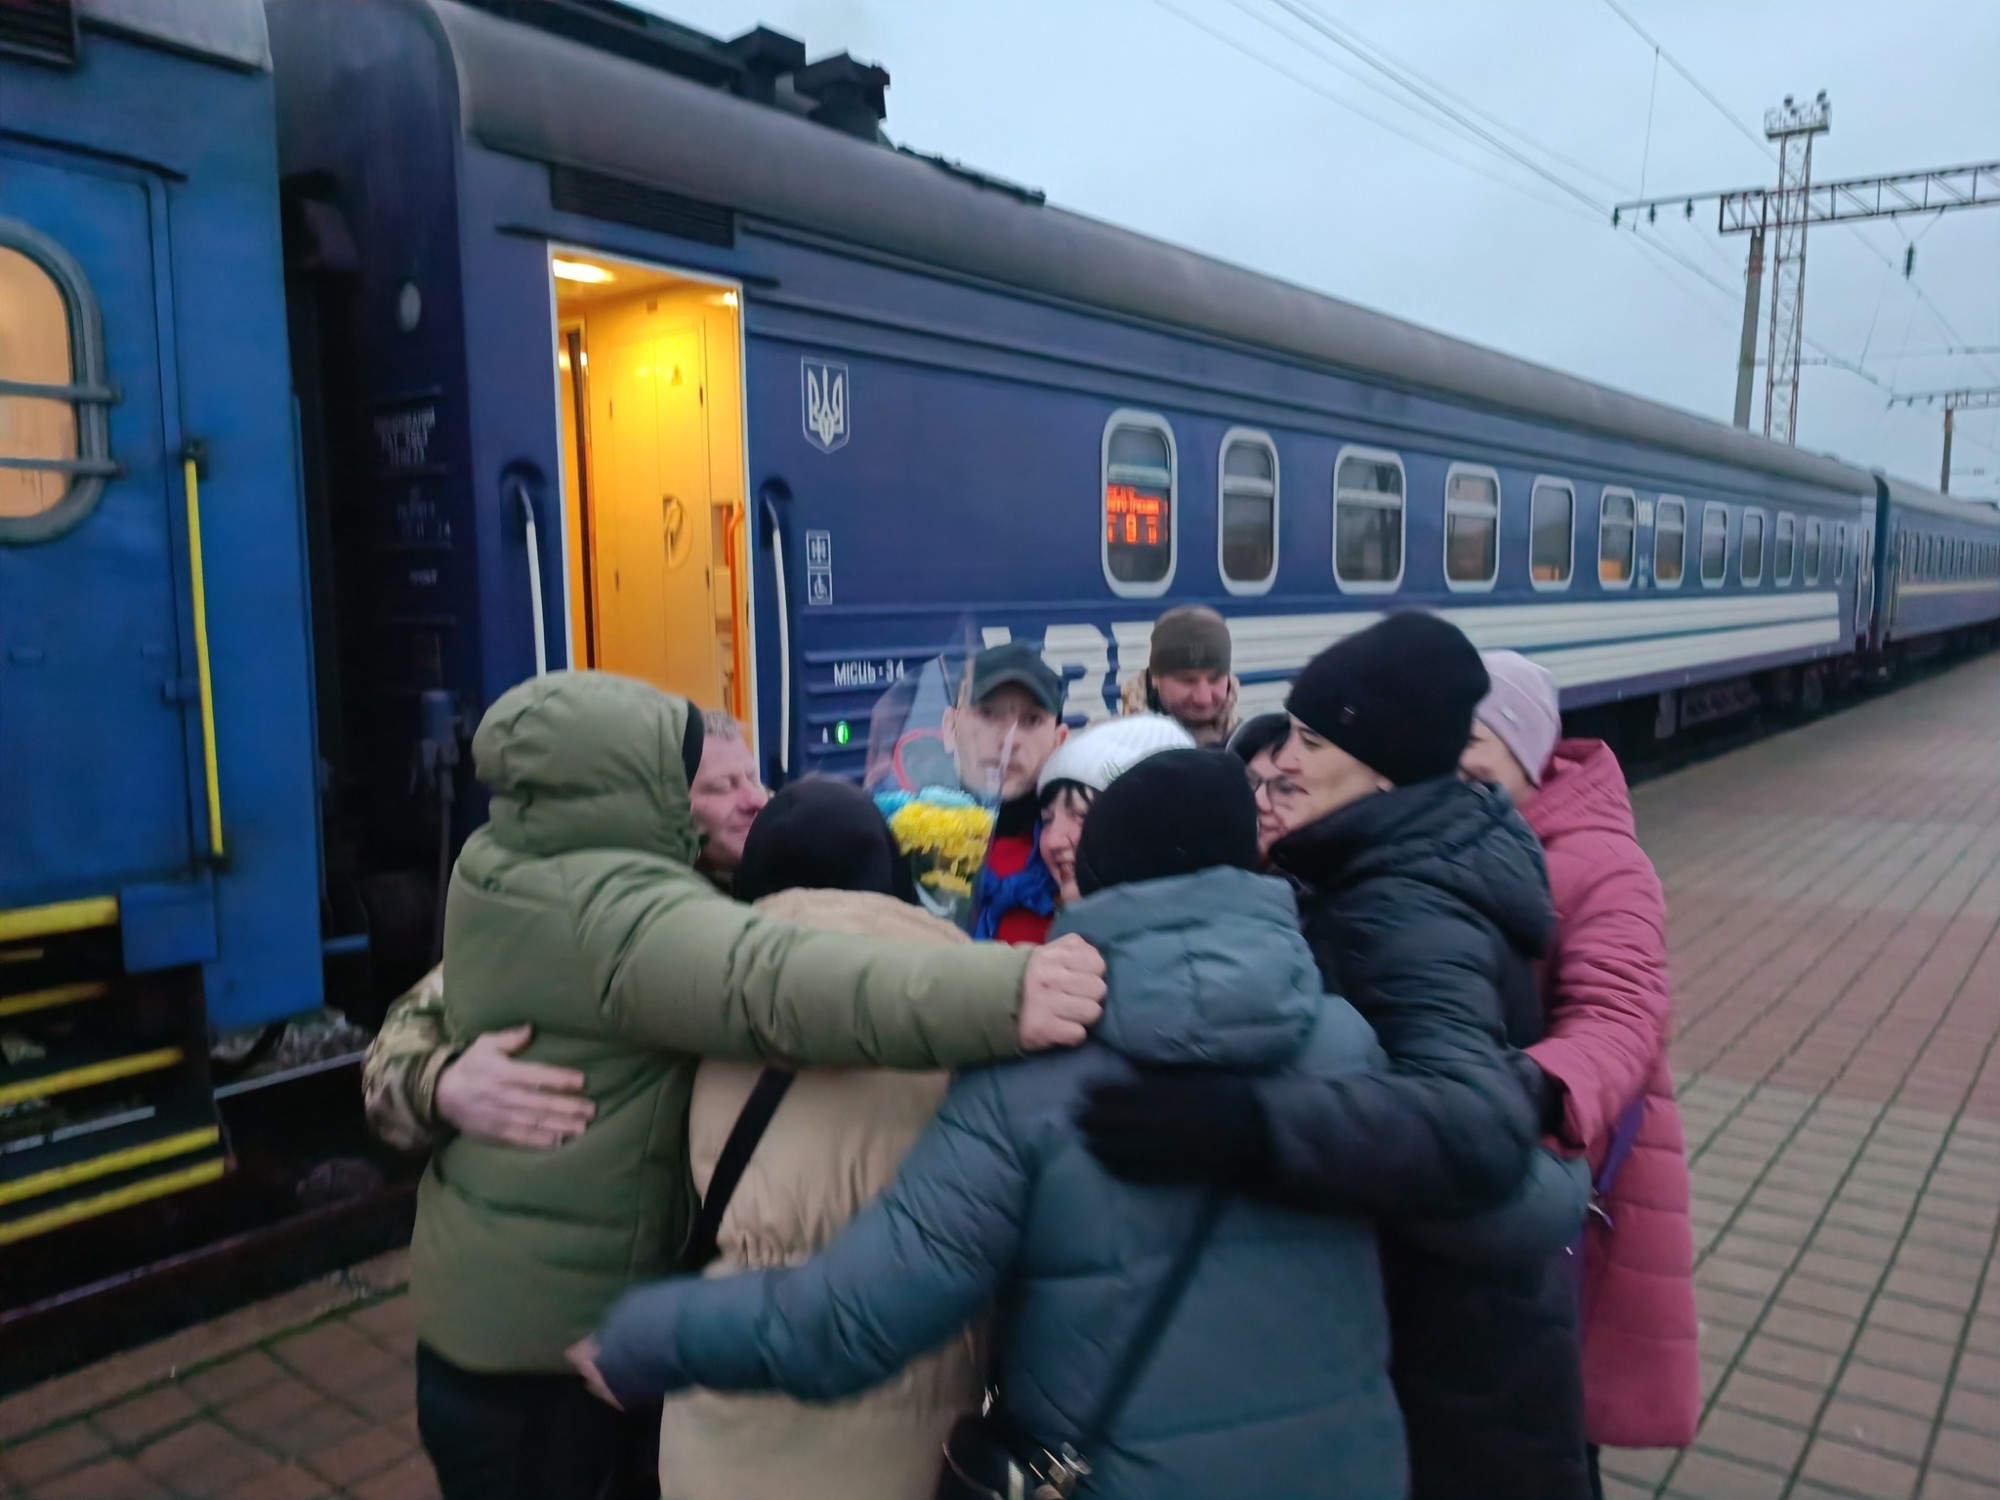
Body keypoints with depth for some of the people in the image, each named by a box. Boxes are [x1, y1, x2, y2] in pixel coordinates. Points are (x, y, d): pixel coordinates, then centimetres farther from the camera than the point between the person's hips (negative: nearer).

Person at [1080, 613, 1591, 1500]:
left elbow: (1480, 1124, -47)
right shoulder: (1399, 866, -2)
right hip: (1421, 1287, 8)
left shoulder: (1411, 920, -30)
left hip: (1452, 1334, -8)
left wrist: (1248, 1123, -57)